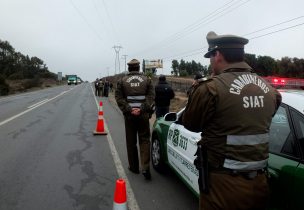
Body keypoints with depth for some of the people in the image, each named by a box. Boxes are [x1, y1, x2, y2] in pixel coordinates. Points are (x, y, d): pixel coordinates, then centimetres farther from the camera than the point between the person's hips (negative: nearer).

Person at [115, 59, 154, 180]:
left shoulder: (122, 81, 2)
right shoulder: (146, 80, 3)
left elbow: (119, 98, -6)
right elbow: (151, 97, -6)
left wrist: (129, 109, -11)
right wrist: (141, 109, -12)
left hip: (129, 115, 0)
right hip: (143, 115, 0)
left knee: (131, 142, 12)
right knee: (144, 140, 9)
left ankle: (134, 167, 23)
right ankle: (145, 167, -1)